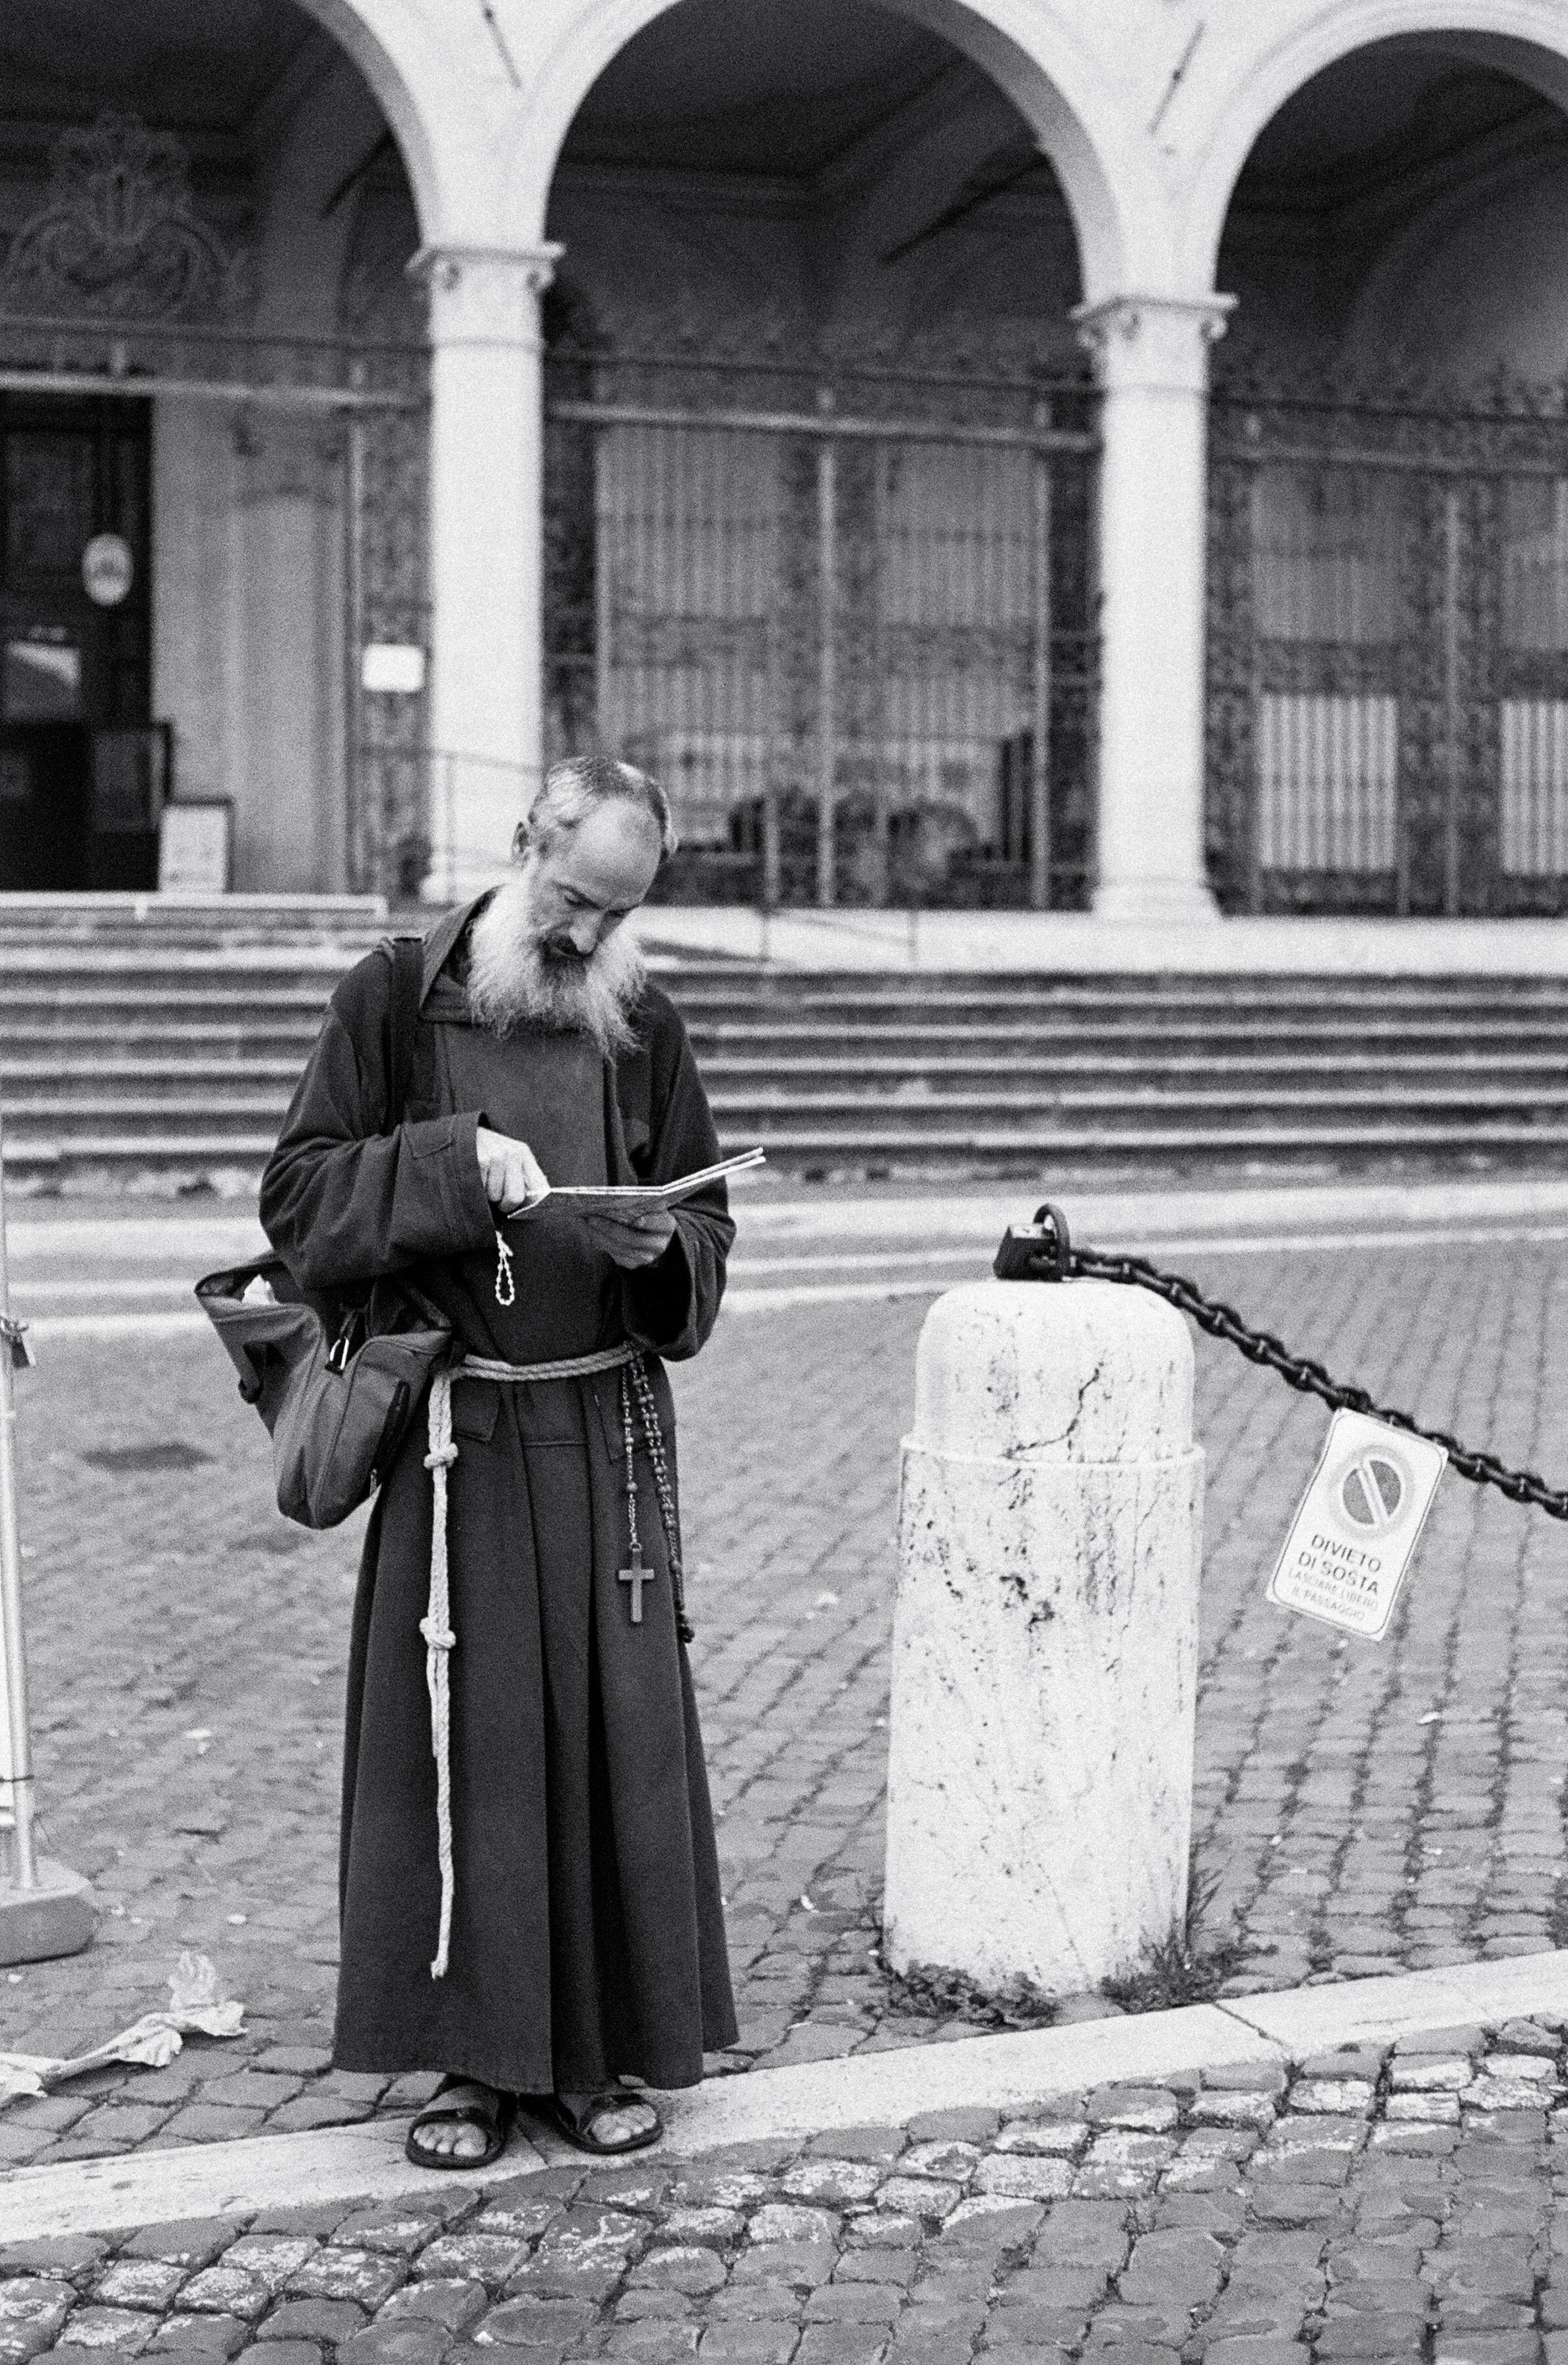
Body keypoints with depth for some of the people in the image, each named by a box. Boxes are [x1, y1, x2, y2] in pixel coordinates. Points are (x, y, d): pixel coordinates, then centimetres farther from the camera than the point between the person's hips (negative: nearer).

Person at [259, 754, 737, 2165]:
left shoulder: (645, 1027, 8)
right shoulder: (395, 1001, 1)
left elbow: (710, 1228, 13)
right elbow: (298, 1198, -3)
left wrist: (660, 1252, -10)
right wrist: (455, 1163, -16)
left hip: (609, 1436, 2)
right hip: (456, 1440, -2)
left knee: (616, 1730, 4)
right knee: (459, 1732, 1)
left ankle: (607, 2048, 16)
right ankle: (470, 2056, 13)